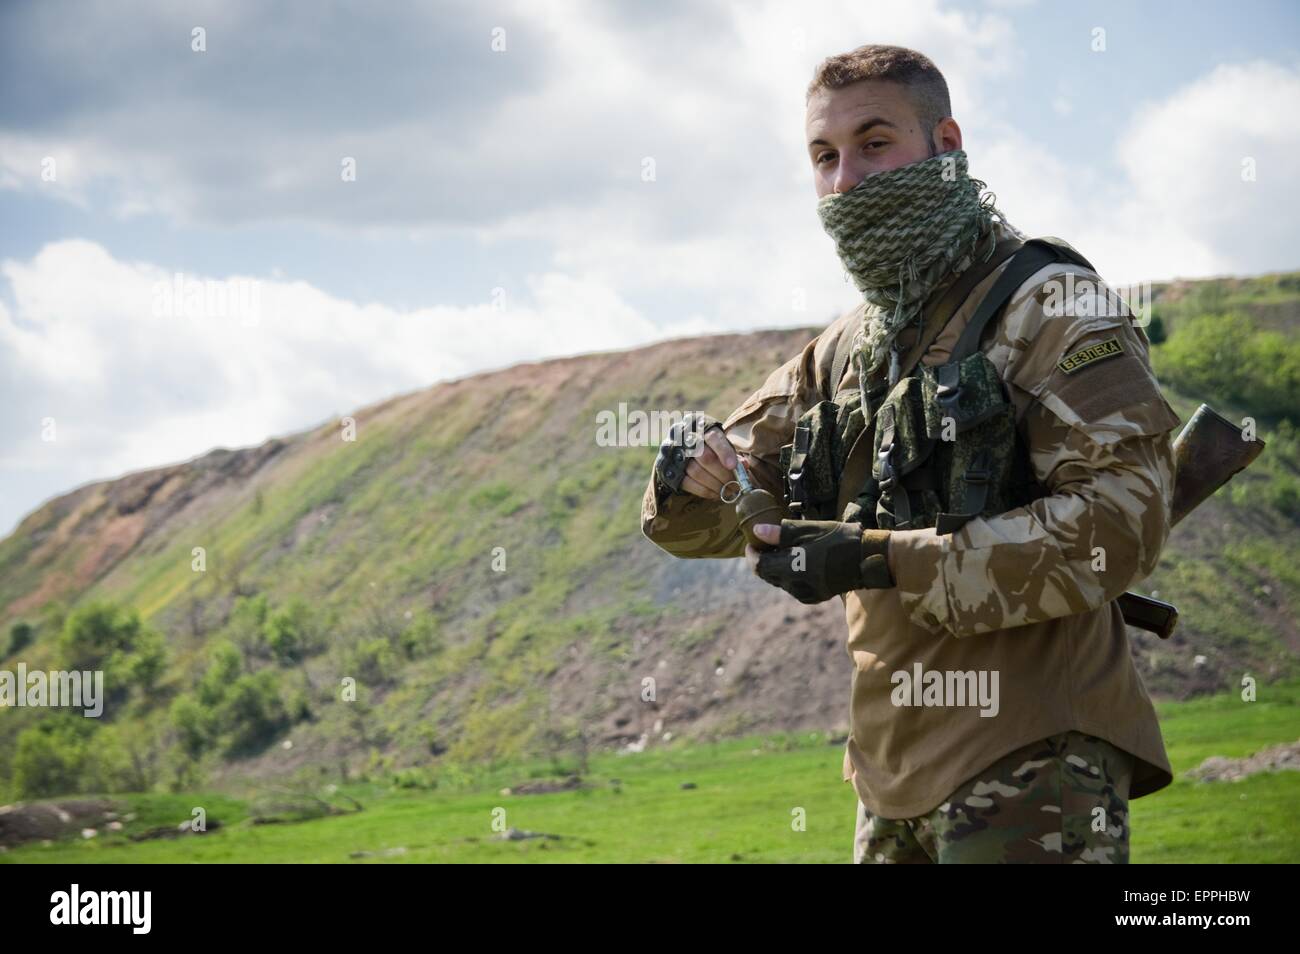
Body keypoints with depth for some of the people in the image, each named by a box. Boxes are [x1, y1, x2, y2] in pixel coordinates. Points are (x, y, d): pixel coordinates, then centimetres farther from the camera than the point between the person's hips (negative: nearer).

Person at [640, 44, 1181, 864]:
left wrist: (885, 562, -20)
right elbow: (702, 521, 19)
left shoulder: (1047, 305, -5)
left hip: (1034, 759, -7)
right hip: (899, 774, 7)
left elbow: (1124, 517, -17)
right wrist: (691, 477, -7)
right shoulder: (844, 353, 16)